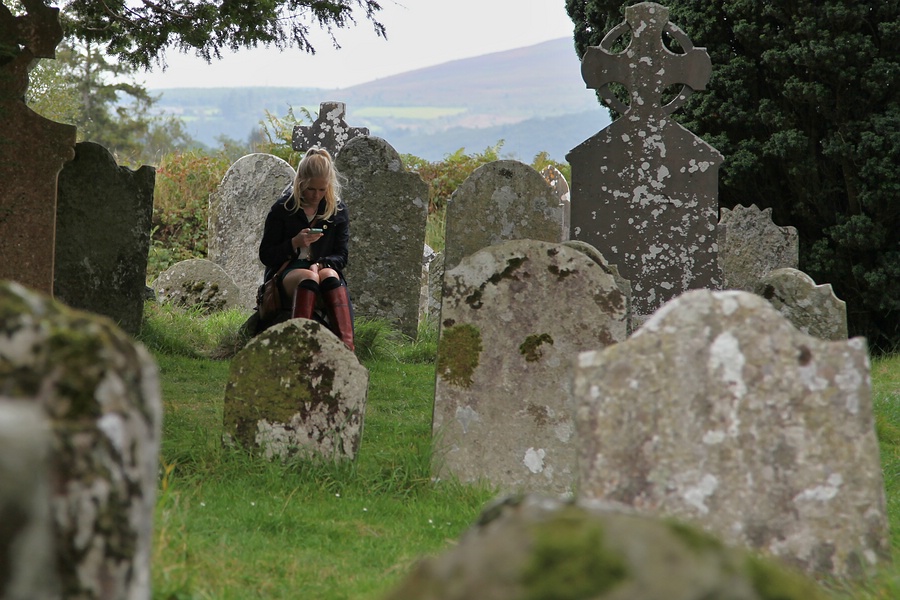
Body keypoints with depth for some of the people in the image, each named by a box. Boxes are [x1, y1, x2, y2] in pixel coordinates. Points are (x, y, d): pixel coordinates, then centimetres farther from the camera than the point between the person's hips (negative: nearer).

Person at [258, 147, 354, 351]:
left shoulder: (338, 211, 9)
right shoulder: (282, 209, 2)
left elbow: (341, 256, 9)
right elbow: (266, 256, 3)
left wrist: (321, 264, -13)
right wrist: (294, 243, -15)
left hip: (324, 269, 2)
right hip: (286, 274, -2)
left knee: (329, 275, -36)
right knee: (309, 278, -38)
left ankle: (347, 346, -54)